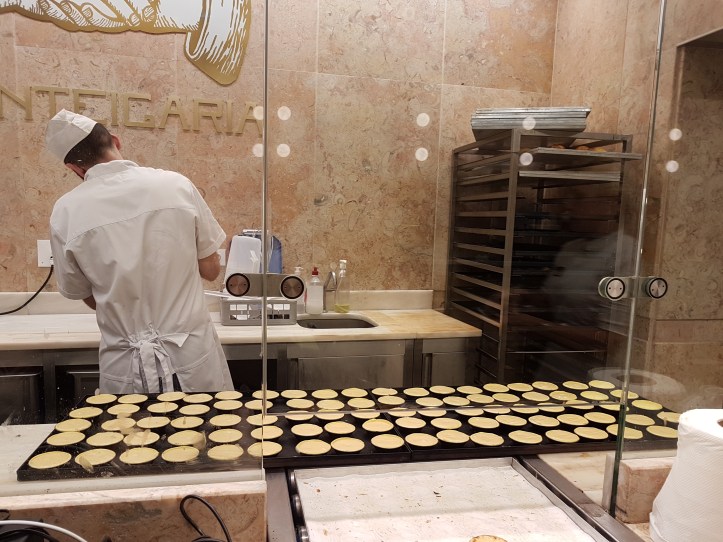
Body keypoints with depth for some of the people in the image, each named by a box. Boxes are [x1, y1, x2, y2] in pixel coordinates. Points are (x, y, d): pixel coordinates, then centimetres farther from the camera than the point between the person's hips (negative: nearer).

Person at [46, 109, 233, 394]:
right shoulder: (176, 184, -8)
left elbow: (89, 298, 5)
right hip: (194, 355, 0)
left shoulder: (66, 212, -7)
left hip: (127, 370, 0)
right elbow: (211, 270, 0)